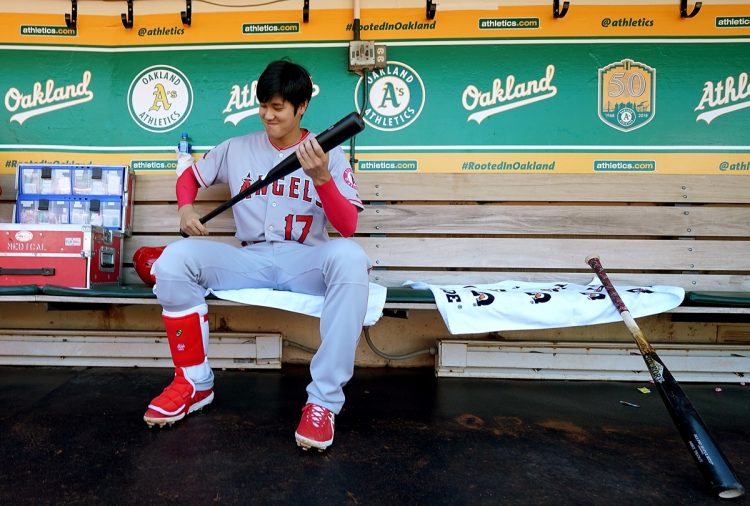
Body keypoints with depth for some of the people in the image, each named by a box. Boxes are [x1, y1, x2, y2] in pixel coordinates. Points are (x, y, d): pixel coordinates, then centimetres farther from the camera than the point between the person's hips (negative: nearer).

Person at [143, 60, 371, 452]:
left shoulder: (329, 154, 3)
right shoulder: (237, 148, 12)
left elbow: (347, 228, -7)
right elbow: (189, 176, 25)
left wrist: (322, 178, -23)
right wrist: (186, 207, 2)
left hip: (305, 263, -2)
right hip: (250, 261, 3)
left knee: (349, 256, -36)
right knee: (176, 257, -23)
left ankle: (324, 400, -28)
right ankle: (195, 382, -5)